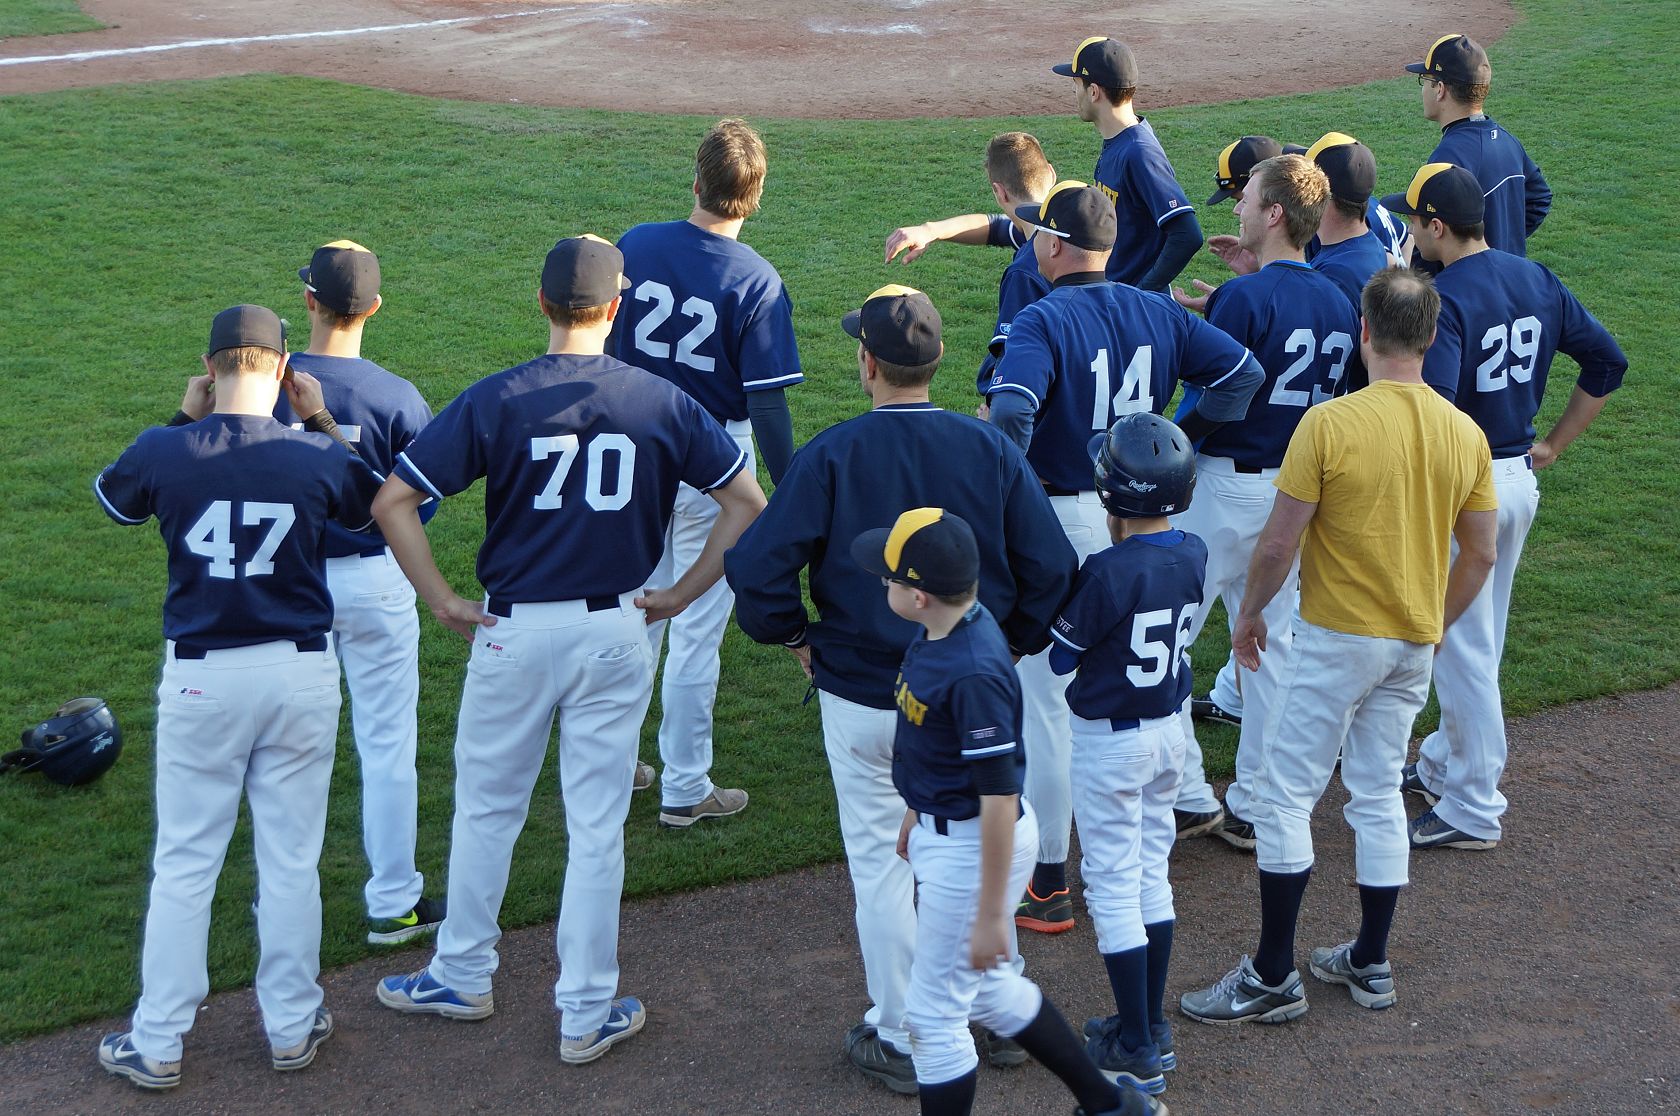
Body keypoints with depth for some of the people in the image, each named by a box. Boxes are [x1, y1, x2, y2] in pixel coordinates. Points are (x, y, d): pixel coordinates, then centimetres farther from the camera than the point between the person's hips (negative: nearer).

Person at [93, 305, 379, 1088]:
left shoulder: (165, 450, -10)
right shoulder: (316, 455, -9)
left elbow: (115, 497, 14)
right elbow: (368, 508, 14)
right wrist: (321, 423, 13)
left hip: (201, 678, 0)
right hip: (301, 672, 1)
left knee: (184, 864, 8)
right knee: (291, 860, 12)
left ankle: (157, 1044, 15)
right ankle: (292, 1027, 23)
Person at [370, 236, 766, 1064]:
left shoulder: (495, 400, -9)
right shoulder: (661, 402, -4)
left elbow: (393, 502, -11)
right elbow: (746, 501, -2)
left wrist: (441, 602, -4)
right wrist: (680, 596, 2)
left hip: (514, 631, -1)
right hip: (616, 631, 1)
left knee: (486, 809, 17)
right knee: (596, 825, 8)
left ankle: (462, 979, 30)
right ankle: (587, 1013, 16)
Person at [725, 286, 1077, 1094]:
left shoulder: (830, 455, -14)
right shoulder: (990, 449, -6)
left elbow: (758, 566, -19)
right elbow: (1051, 570, -6)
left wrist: (797, 637, -2)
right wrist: (1010, 644, 10)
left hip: (861, 697, -3)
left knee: (881, 864, 10)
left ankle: (899, 1040, 19)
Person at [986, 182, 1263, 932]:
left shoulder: (1043, 322, -16)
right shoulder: (1158, 313, 4)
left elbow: (1010, 414, -31)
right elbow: (1243, 372, 5)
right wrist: (1180, 435, 9)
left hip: (1057, 524, -6)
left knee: (1047, 703, 2)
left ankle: (1048, 886, 7)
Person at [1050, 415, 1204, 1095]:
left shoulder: (1107, 571, -25)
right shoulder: (1193, 555, -6)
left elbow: (1062, 655, -13)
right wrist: (1124, 540, 0)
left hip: (1110, 742, -7)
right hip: (1170, 730, 7)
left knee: (1113, 888, 2)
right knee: (1152, 876, 18)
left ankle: (1137, 1052, 6)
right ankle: (1152, 1027, 27)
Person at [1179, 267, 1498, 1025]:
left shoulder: (1328, 425, -17)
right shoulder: (1465, 434, -1)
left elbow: (1278, 545, -14)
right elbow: (1480, 555, 7)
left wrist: (1250, 614, 3)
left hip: (1334, 639, -6)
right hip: (1413, 646, 6)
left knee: (1283, 792, 2)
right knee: (1379, 796, 16)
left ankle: (1274, 977, 2)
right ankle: (1371, 963, 24)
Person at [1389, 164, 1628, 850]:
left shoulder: (1443, 299, -21)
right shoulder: (1536, 281, 4)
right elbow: (1607, 361, 10)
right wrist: (1553, 446, 13)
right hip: (1519, 480, 9)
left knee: (1462, 647, 1)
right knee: (1479, 640, 20)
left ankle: (1474, 811, 9)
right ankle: (1443, 767, 35)